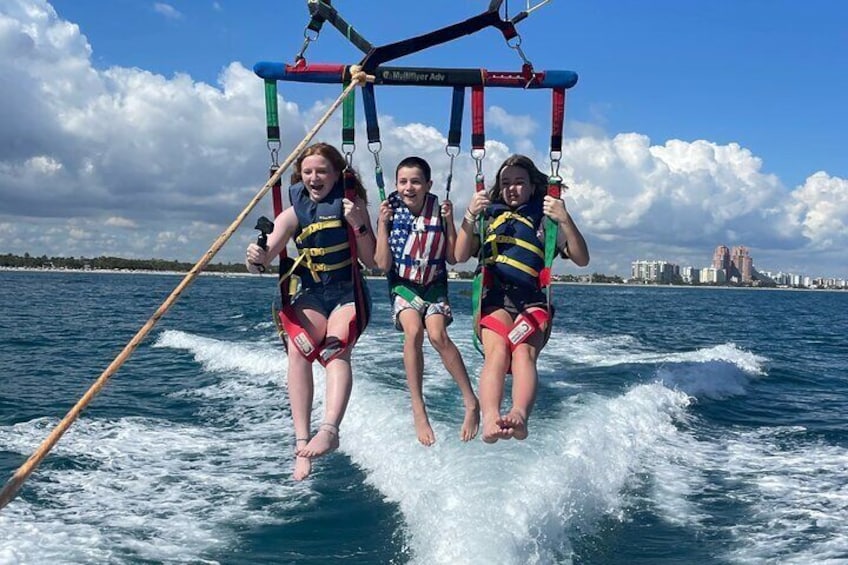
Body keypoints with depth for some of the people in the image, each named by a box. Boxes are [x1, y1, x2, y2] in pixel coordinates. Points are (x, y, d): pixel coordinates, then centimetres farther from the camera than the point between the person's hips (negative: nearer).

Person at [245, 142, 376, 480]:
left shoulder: (351, 203, 2)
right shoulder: (293, 213, 4)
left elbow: (371, 261, 0)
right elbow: (266, 257, -6)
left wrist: (357, 224, -16)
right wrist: (256, 260, -31)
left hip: (348, 294, -1)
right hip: (310, 296, 1)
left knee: (336, 349, -31)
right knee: (297, 347, -29)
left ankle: (329, 429, -50)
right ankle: (301, 440, -34)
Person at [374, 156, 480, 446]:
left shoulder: (438, 211, -5)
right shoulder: (392, 212, -6)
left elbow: (452, 258, -3)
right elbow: (383, 264, -10)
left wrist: (449, 221, -12)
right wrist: (382, 223, -15)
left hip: (434, 284, 0)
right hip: (403, 285, 0)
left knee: (437, 334, -25)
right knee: (413, 330, -28)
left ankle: (471, 402, -14)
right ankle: (418, 410, -21)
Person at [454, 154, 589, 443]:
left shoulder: (546, 219, 19)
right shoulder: (488, 216, 22)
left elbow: (582, 259, 5)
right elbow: (461, 256, 8)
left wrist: (566, 220, -9)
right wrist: (469, 216, -6)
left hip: (533, 302, 0)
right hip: (494, 300, 0)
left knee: (523, 351, -32)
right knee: (497, 353, -31)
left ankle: (519, 416, -56)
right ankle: (490, 420, -54)